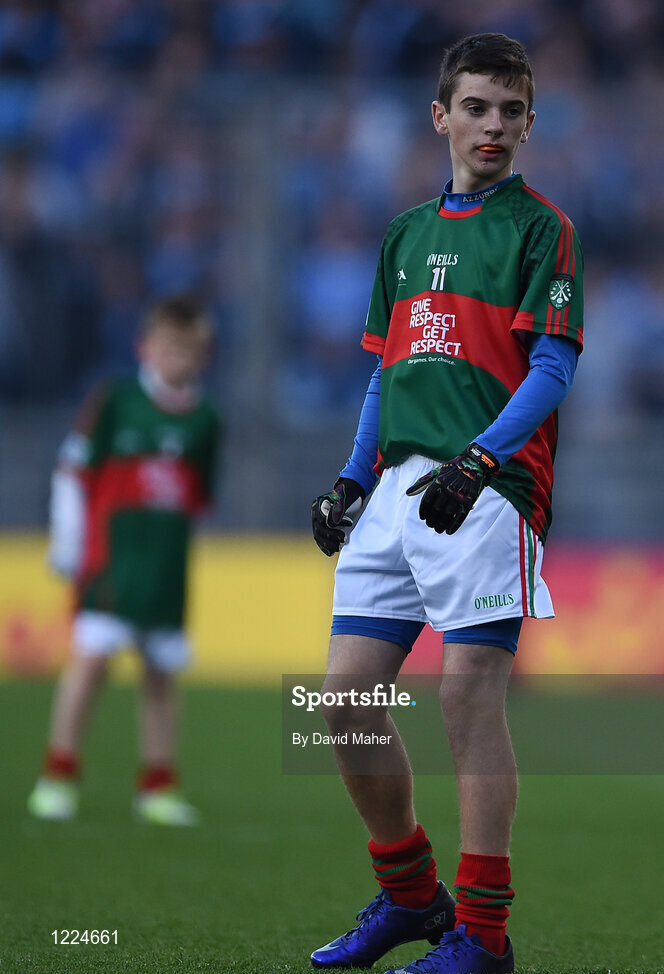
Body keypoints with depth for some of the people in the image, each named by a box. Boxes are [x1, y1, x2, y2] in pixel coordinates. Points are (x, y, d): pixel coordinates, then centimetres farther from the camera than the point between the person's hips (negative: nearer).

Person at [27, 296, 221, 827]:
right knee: (92, 655, -13)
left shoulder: (205, 420, 7)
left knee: (163, 672, 7)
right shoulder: (114, 401, -4)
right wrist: (67, 542, -2)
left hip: (170, 562, 4)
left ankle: (158, 787, 16)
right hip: (111, 557, -4)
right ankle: (59, 774, -5)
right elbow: (74, 471, -1)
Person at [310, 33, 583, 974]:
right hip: (397, 489, 7)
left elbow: (552, 367, -8)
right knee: (348, 695, 3)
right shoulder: (406, 234, 20)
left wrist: (479, 461, -20)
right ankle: (407, 894, 19)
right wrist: (352, 481, 13)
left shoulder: (542, 227, 0)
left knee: (470, 693, -10)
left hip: (487, 489, -7)